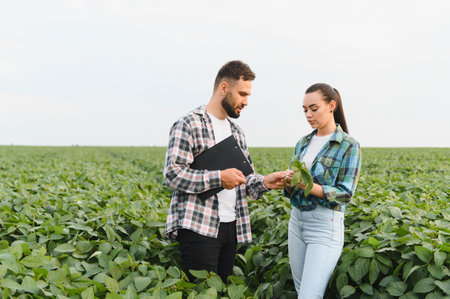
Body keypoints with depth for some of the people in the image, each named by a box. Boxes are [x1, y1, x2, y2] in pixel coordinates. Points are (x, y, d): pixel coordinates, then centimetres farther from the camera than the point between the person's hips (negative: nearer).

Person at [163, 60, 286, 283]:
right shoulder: (189, 125, -7)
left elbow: (244, 178, 19)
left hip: (231, 228, 7)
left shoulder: (236, 131, 18)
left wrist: (265, 182, -2)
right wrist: (219, 178, -20)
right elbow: (172, 174, -14)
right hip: (199, 228, -7)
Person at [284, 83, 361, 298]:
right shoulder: (303, 143, 10)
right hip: (297, 221, 7)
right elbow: (290, 191, 11)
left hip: (325, 226, -7)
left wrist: (310, 186, -27)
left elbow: (345, 194, -13)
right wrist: (289, 181, -13)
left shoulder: (349, 146, -8)